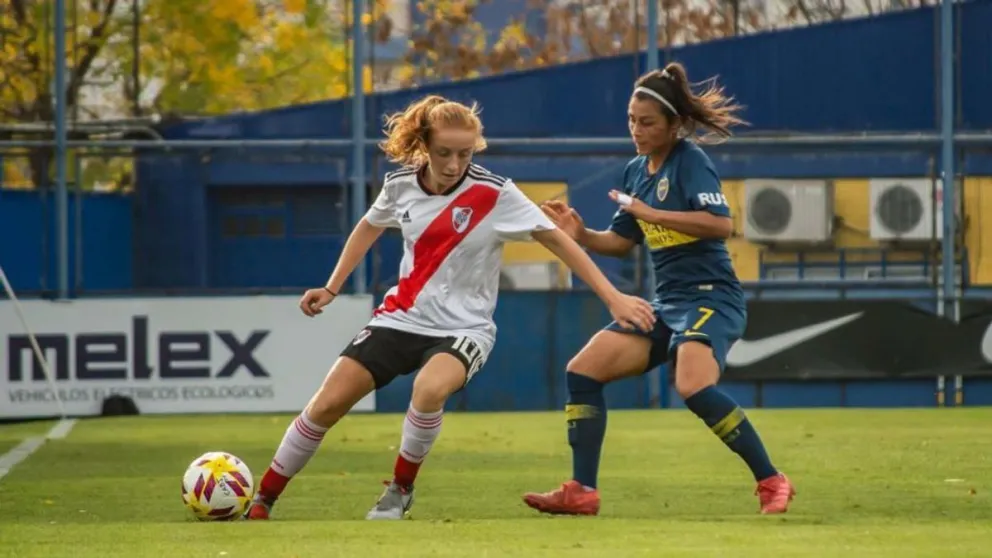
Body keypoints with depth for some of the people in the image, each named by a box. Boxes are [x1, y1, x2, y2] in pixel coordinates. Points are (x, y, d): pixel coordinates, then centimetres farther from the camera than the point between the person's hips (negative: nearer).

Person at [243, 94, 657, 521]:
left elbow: (558, 240, -13)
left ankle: (400, 490, -11)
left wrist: (613, 298, -16)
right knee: (326, 405, -6)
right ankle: (261, 501, 9)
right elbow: (369, 227, 18)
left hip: (463, 327, -4)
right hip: (401, 318, 4)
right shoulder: (401, 185, -3)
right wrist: (331, 288, 19)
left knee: (429, 388, -36)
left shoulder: (495, 194, -16)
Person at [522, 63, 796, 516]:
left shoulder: (690, 160, -11)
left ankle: (772, 483, -19)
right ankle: (582, 492, 4)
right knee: (583, 371, 0)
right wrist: (580, 235, 1)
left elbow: (720, 224, -24)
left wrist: (649, 213, -22)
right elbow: (621, 242, 20)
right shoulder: (637, 170, 13)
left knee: (694, 386, -32)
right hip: (667, 303, 9)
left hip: (710, 296, -9)